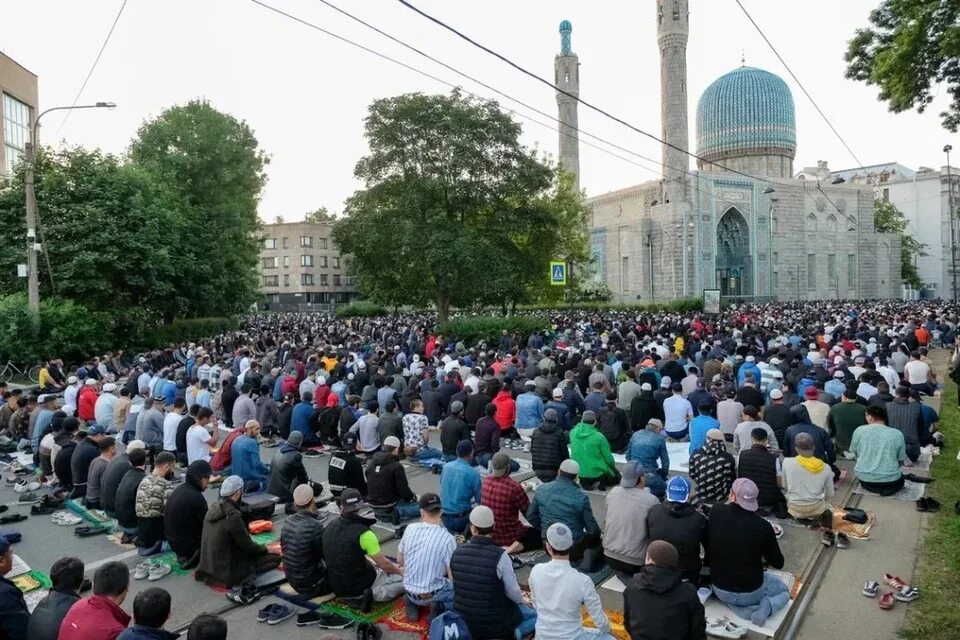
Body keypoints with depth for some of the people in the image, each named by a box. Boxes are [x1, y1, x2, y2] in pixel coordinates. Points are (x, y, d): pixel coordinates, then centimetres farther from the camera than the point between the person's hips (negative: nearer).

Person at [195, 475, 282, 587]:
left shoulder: (214, 507, -2)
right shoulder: (233, 516, -26)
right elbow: (247, 545, -17)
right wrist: (265, 549, 1)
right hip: (226, 573, -9)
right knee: (275, 557, -7)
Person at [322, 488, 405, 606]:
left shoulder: (329, 527, -4)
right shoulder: (363, 533, -23)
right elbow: (384, 564, -13)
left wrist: (374, 564, 17)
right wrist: (399, 571, 8)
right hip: (360, 587, -7)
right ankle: (376, 594, -13)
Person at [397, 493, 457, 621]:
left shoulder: (410, 528, -9)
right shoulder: (447, 538, -22)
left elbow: (400, 561, 5)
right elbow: (453, 578, -17)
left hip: (409, 591, 4)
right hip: (433, 594, -4)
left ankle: (412, 601, 11)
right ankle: (439, 605, -1)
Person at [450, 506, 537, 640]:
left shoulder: (457, 553, -11)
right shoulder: (500, 556, -25)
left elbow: (457, 586, 3)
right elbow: (514, 593, -14)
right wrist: (521, 600, 9)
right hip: (494, 623, -5)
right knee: (537, 615, 16)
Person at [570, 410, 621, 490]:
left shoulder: (573, 433, -8)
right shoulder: (598, 436, -19)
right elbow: (608, 457, -9)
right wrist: (614, 468, 11)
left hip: (578, 473, 3)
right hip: (596, 473, -3)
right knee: (617, 477, 26)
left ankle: (584, 482, 11)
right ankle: (601, 483, 3)